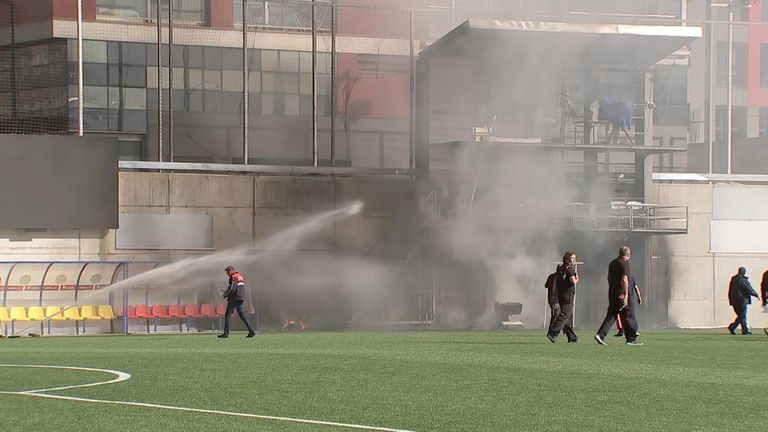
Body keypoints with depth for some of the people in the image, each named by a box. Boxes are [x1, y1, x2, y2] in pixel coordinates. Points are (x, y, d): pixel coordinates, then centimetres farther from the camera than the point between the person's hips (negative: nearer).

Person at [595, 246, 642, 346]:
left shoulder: (612, 263, 14)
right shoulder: (624, 263, -10)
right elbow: (624, 279, -19)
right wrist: (626, 295, -22)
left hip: (612, 293, 7)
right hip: (621, 293, -7)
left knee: (611, 315, 8)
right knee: (627, 316, 2)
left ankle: (600, 335, -7)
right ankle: (631, 339, 7)